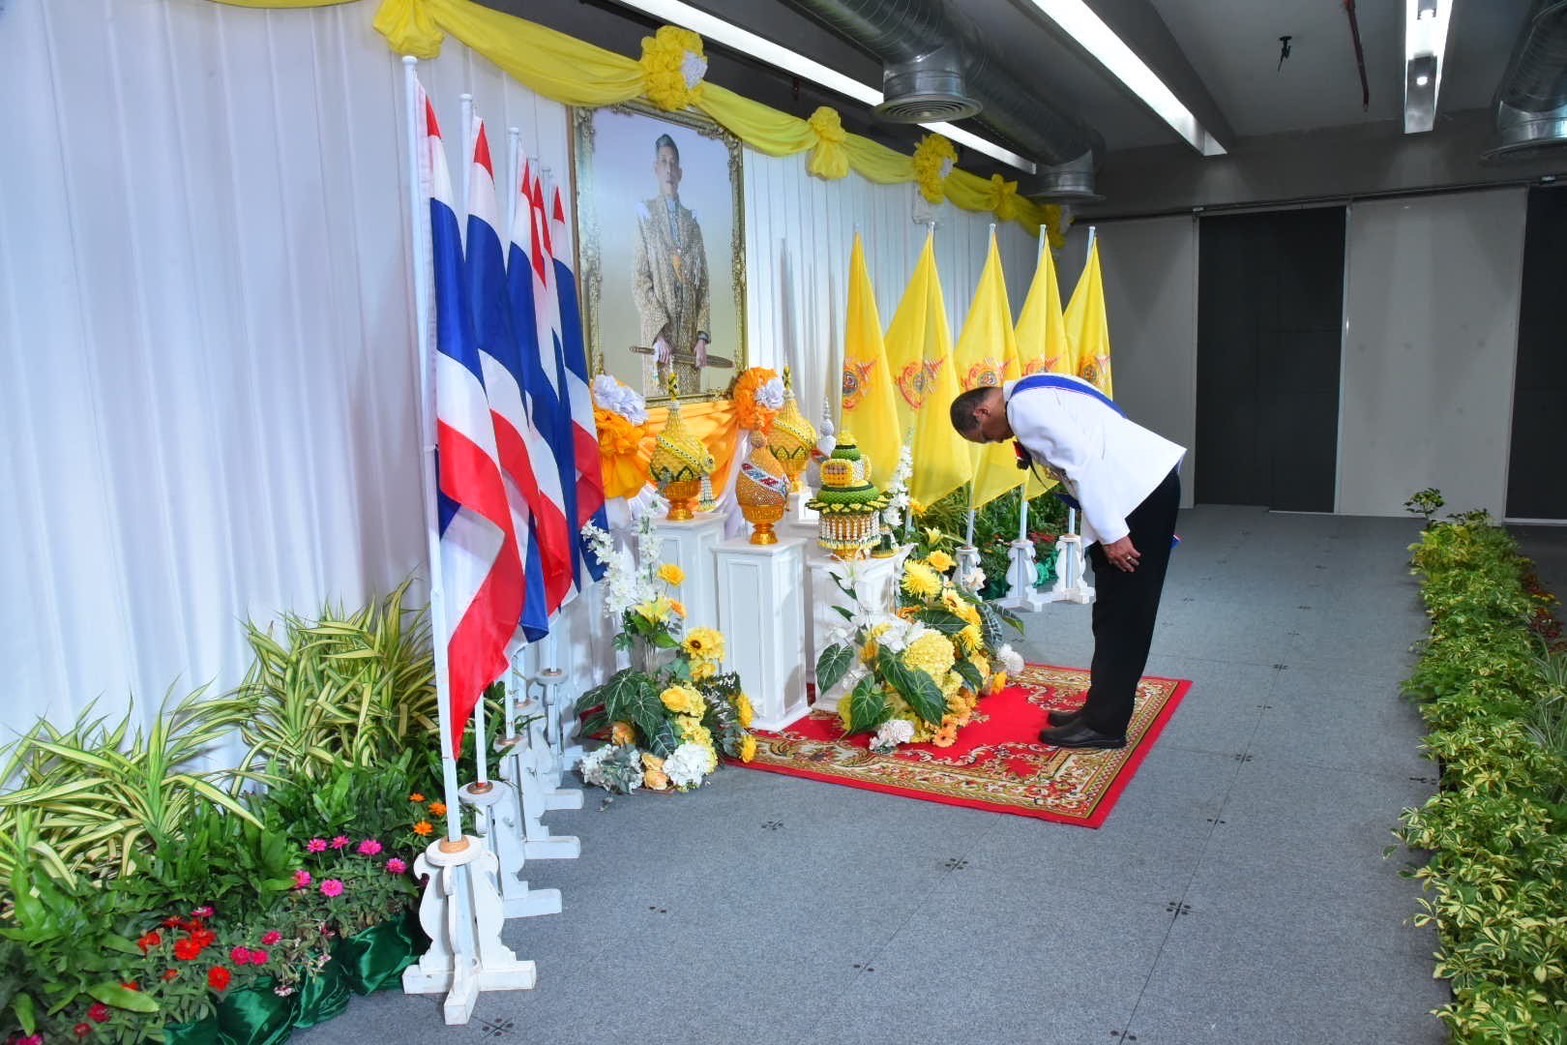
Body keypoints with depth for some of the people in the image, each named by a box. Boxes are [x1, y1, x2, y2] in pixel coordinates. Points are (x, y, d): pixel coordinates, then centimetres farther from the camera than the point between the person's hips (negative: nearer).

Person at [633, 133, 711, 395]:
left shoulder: (691, 221, 14)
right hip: (659, 336, -4)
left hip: (689, 337, 4)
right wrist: (659, 334, -15)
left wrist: (702, 336, 0)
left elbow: (703, 285, 12)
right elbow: (639, 281, -5)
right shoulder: (646, 214, 2)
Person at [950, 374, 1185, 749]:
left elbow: (1083, 461, -21)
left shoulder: (1023, 406, -12)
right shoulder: (1034, 391, 18)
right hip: (1150, 479, 10)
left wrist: (1110, 534, -19)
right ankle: (1103, 709, 24)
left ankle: (1104, 724, 7)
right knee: (1121, 611, 14)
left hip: (1140, 489, -10)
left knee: (1120, 614, -2)